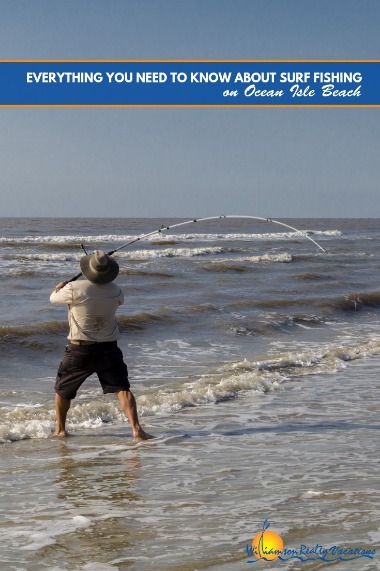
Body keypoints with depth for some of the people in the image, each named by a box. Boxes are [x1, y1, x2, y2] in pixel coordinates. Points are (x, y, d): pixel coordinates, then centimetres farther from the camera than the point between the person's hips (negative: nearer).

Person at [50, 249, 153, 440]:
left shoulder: (74, 289, -16)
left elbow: (53, 298, 3)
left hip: (80, 349, -2)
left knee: (63, 390, 19)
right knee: (122, 388, 1)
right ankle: (136, 428, -14)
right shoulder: (115, 291, -5)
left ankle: (60, 429, 29)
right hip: (108, 348, 2)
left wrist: (60, 286, 26)